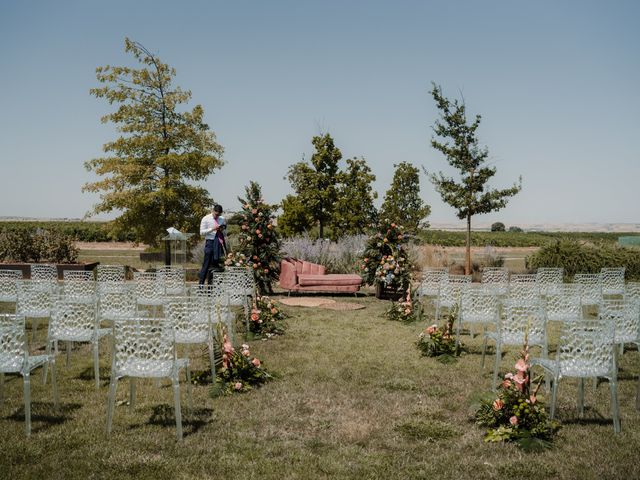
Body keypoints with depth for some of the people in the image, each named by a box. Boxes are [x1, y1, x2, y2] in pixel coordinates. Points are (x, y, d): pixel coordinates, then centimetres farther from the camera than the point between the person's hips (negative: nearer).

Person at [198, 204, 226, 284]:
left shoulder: (222, 219, 12)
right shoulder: (205, 219, -1)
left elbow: (224, 234, 18)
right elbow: (202, 232, -6)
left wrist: (222, 231, -5)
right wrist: (212, 229, -17)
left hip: (219, 243, 4)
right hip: (210, 242, -4)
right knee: (207, 264, -5)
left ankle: (210, 285, 10)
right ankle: (201, 284, 0)